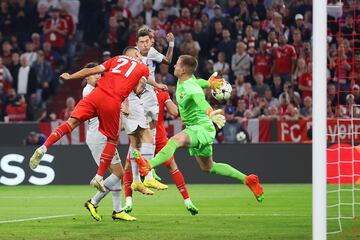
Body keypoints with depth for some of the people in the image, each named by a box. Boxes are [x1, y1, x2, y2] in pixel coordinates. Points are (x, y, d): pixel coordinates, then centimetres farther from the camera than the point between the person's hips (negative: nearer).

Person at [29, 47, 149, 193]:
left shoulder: (117, 59, 25)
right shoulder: (143, 68, 19)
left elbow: (92, 70, 16)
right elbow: (138, 89, 3)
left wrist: (70, 77, 23)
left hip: (97, 94, 2)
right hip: (114, 102, -2)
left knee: (73, 121, 1)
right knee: (112, 140, 13)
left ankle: (44, 148, -18)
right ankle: (99, 178, 10)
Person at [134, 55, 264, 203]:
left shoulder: (191, 88, -25)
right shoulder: (181, 82, 2)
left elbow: (201, 101, -47)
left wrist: (210, 113, -64)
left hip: (202, 127, -10)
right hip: (194, 129, 10)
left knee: (175, 140, -36)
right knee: (208, 167, 20)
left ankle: (148, 166, -55)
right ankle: (247, 179, 28)